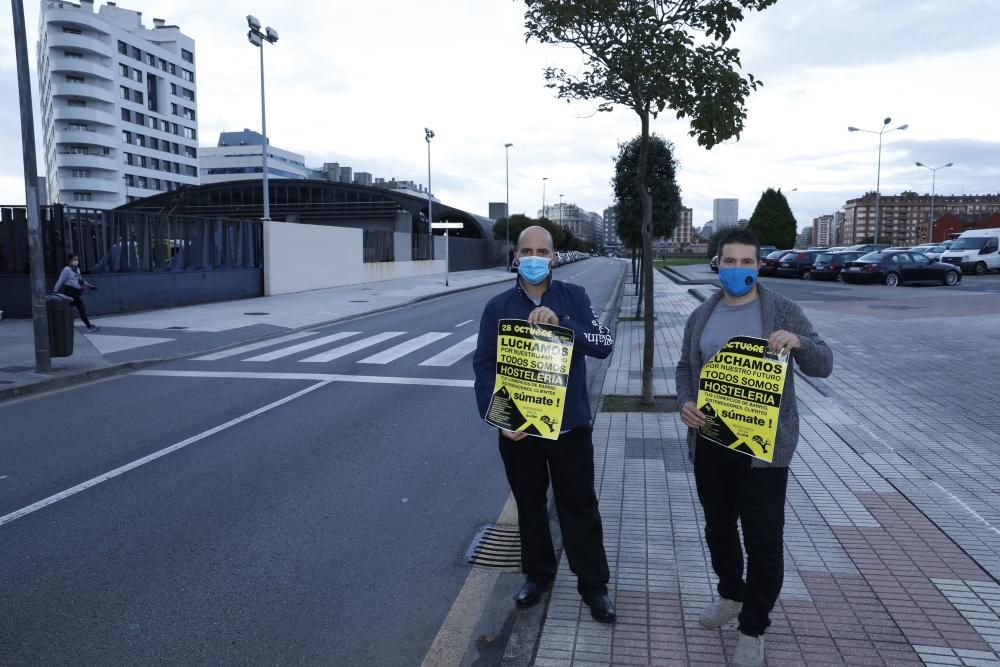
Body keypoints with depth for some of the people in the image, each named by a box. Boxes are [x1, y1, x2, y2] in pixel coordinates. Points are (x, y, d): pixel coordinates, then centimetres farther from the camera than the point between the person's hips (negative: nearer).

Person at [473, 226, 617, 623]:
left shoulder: (573, 298, -3)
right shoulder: (498, 307, -1)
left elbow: (604, 343, -13)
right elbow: (484, 365, -2)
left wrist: (560, 324, -28)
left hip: (569, 424, -1)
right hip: (517, 427, 1)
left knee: (579, 506, 10)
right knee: (529, 505, 17)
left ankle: (593, 584, 25)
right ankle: (537, 574, 36)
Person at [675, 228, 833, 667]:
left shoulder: (783, 312, -5)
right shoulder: (702, 316, 7)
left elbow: (822, 366, -7)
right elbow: (685, 367, 12)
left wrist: (799, 342, -29)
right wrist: (684, 403, -8)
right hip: (709, 441, 4)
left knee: (763, 539, 2)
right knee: (718, 527, 19)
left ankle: (753, 628, 19)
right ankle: (731, 594, 43)